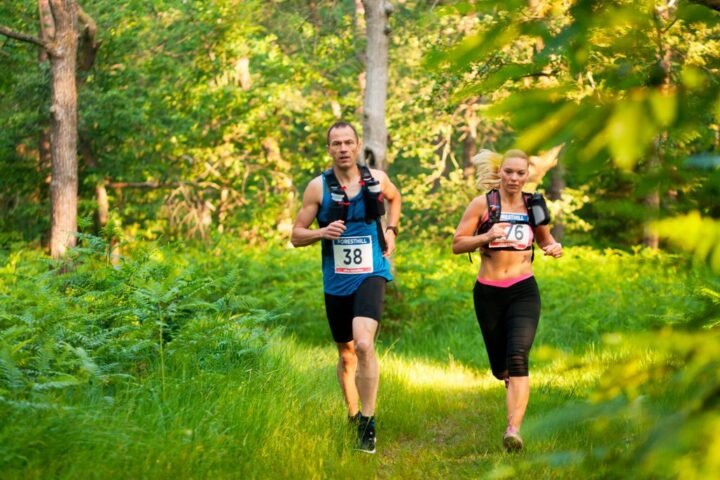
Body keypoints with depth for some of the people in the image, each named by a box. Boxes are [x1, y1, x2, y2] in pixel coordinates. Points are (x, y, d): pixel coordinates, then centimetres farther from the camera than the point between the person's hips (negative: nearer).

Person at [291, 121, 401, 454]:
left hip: (370, 274, -2)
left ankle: (368, 423, -16)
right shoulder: (318, 187, -4)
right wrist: (322, 232, -20)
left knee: (364, 344, -24)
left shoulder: (376, 179, 0)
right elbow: (296, 235, -1)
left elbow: (394, 197, 25)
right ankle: (352, 414, 36)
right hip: (336, 281, 2)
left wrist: (391, 230, 10)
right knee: (346, 355, 13)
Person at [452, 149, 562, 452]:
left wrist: (554, 247, -2)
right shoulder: (483, 204, -2)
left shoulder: (533, 205, 5)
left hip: (523, 290, 0)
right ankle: (515, 386, 47)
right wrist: (487, 237, -22)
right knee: (500, 367, 10)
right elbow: (457, 244, -5)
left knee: (517, 358, -20)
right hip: (488, 292, 0)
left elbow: (545, 238, 21)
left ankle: (514, 430, -27)